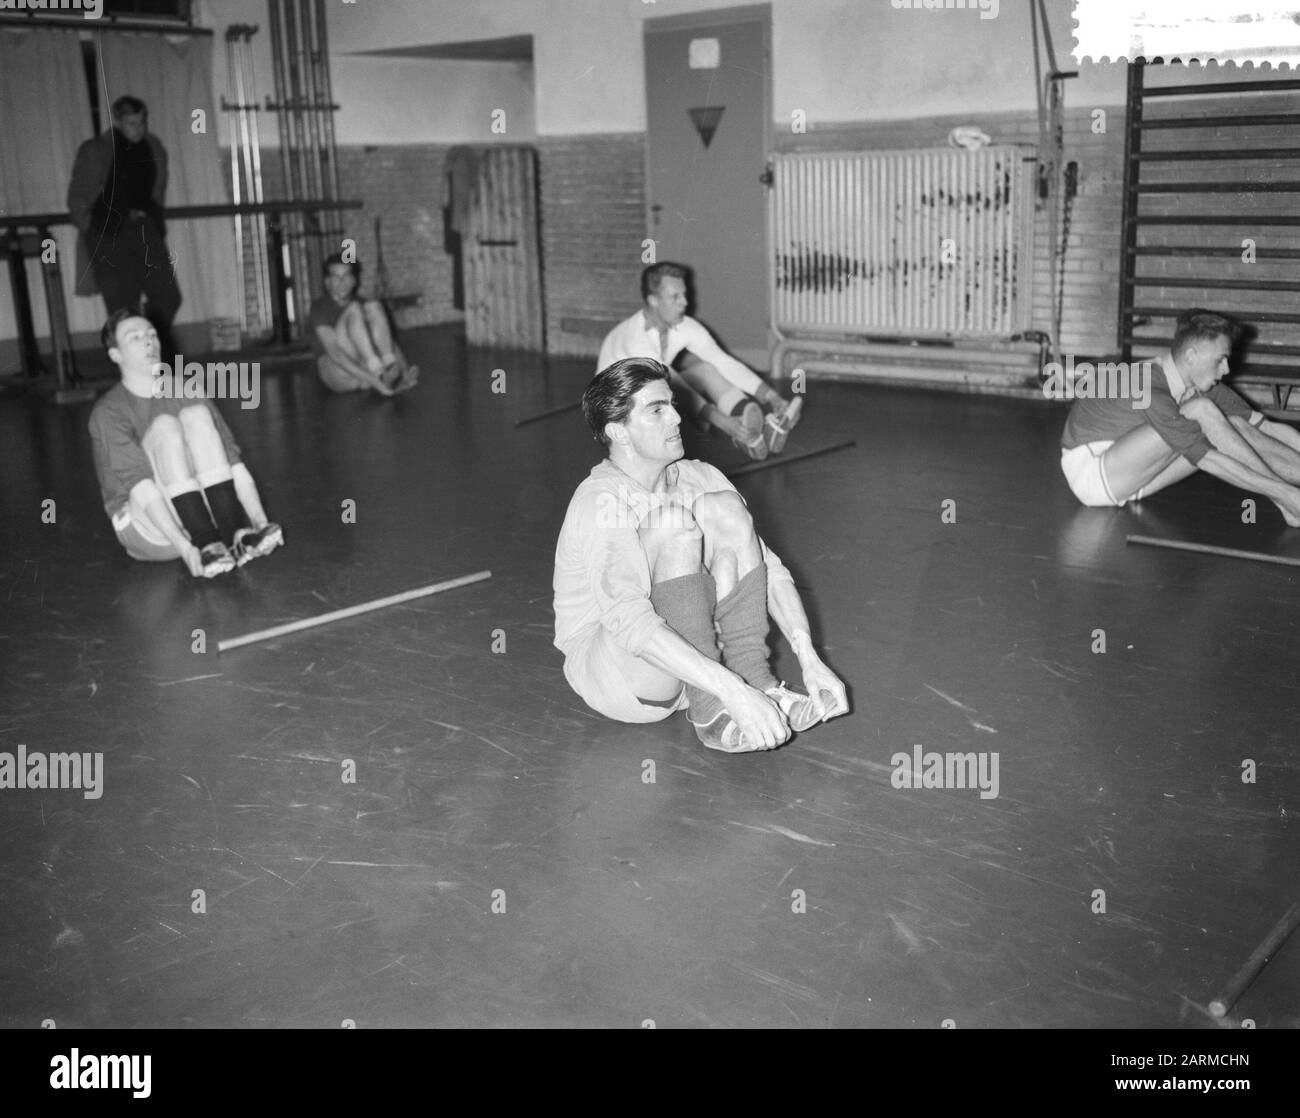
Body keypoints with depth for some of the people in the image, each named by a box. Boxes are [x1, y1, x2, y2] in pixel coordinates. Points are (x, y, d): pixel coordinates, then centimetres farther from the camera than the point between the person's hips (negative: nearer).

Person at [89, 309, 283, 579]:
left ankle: (237, 534, -31)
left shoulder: (186, 393, 7)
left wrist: (260, 521, -17)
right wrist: (184, 547, -34)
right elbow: (140, 486, -21)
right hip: (146, 530, -3)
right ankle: (206, 545, -36)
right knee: (164, 425, -24)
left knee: (196, 414, -17)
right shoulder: (108, 412, -7)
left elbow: (233, 462, -1)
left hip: (196, 513, 4)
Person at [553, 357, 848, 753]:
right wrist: (732, 691, -43)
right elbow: (630, 623, -36)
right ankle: (710, 713, -23)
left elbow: (768, 568, -2)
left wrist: (809, 660, -16)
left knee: (726, 510, -12)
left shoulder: (697, 478, 0)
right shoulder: (600, 501, -23)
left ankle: (758, 679, -17)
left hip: (687, 662, 7)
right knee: (675, 527, -29)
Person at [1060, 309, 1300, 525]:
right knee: (1201, 411, -25)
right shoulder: (1148, 389, -27)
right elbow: (1210, 461, -30)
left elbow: (1268, 427, 1)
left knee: (1236, 426, -9)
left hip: (1127, 476, 8)